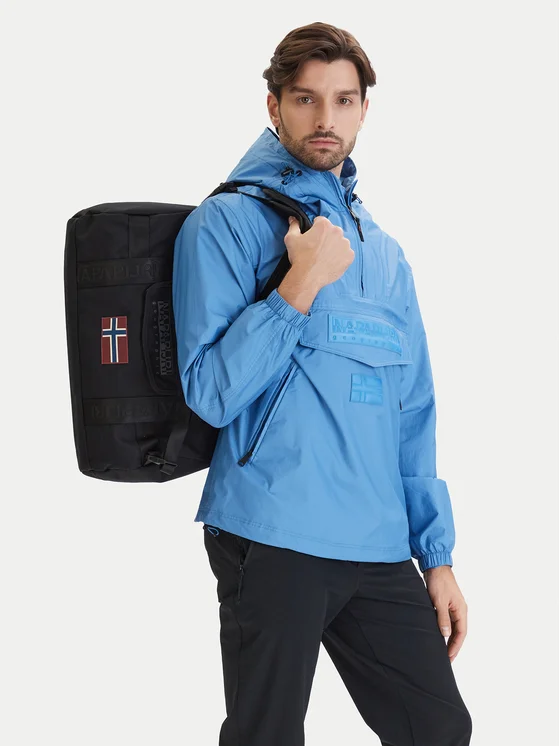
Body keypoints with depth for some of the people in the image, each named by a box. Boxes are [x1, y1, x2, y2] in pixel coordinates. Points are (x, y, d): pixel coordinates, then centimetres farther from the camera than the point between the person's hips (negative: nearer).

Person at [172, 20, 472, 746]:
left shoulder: (384, 254, 17)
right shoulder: (226, 223, -2)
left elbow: (413, 415, 17)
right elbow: (211, 392, -12)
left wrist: (437, 554, 12)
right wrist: (302, 285, -18)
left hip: (379, 549, 6)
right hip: (274, 540, -5)